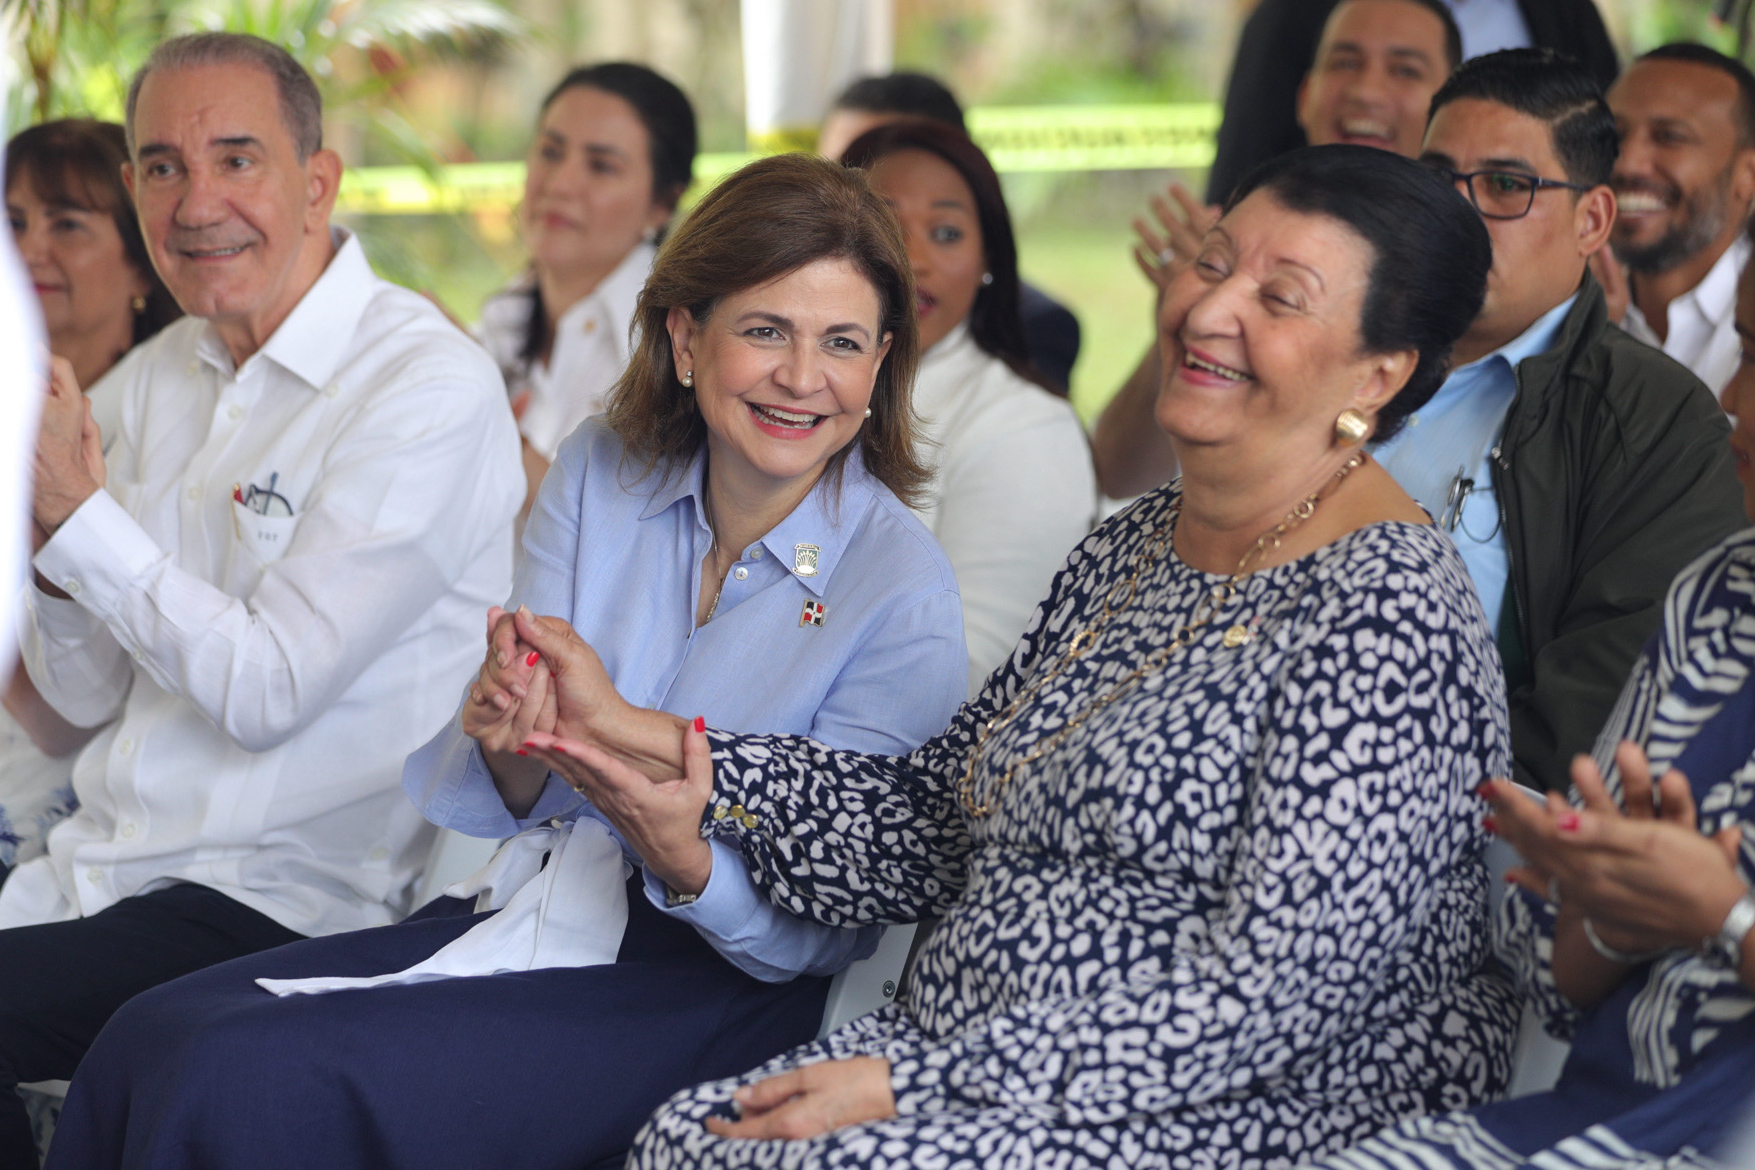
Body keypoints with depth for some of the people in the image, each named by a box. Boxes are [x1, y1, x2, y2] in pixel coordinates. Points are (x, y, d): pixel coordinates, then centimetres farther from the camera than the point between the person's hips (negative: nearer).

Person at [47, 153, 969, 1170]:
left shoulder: (902, 591, -12)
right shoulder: (600, 474, 2)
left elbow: (830, 931, -9)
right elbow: (501, 806, 3)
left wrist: (685, 863, -31)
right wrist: (510, 751, -23)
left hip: (716, 989, -5)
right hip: (540, 916, 5)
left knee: (252, 1081, -23)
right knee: (152, 1037, -16)